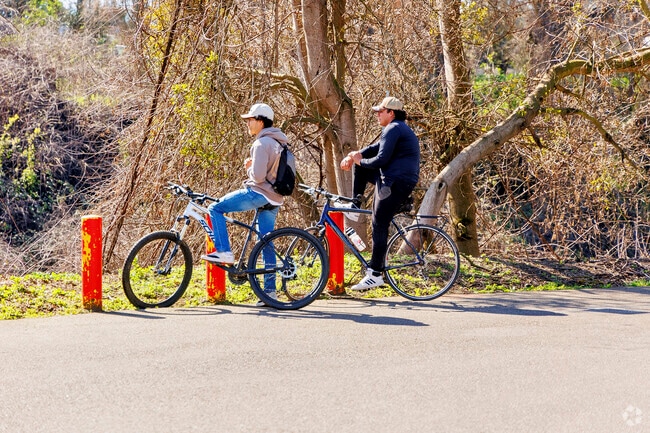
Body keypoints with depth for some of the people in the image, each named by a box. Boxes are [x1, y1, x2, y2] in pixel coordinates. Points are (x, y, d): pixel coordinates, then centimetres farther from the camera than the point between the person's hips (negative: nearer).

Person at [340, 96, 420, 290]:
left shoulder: (393, 129, -13)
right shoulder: (399, 129, 21)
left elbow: (381, 159, -20)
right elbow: (377, 148, 18)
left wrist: (360, 161, -4)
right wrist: (356, 155, 2)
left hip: (395, 184, -10)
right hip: (394, 180, 10)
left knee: (379, 227, -8)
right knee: (360, 164, 19)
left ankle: (375, 274, -8)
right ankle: (355, 203, 16)